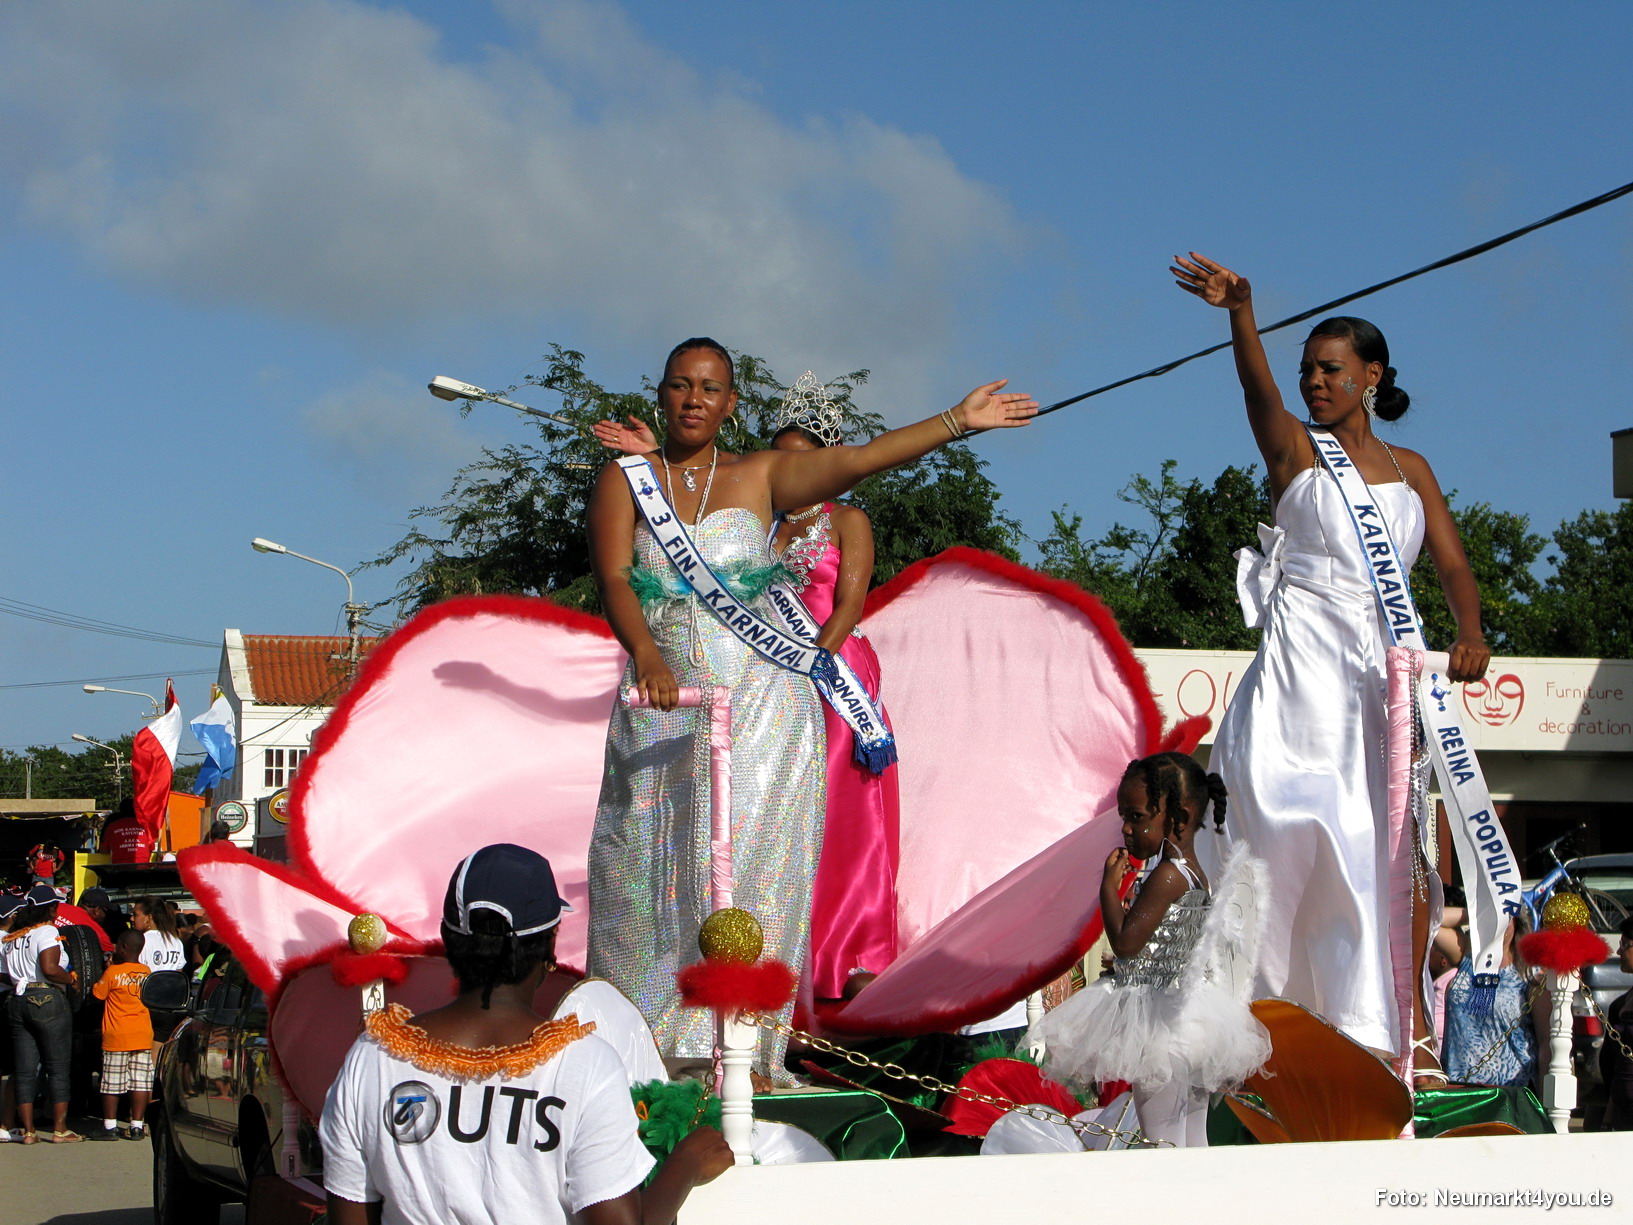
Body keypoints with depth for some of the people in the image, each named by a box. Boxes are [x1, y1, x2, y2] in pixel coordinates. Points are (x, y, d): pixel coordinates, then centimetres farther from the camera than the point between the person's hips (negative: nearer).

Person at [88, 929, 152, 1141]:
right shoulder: (147, 972, 3)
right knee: (140, 1082, 4)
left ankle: (110, 1127, 5)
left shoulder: (113, 972, -9)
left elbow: (97, 993, 0)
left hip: (117, 1036, -4)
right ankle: (137, 1126, 4)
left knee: (112, 1083, 3)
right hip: (143, 1036, 4)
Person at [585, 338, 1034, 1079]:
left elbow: (857, 459, -4)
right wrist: (646, 655, -27)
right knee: (651, 866, 0)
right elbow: (613, 578, -9)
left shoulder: (760, 477, 8)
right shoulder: (625, 481, 6)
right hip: (663, 705, 0)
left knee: (750, 870, -5)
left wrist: (957, 421, -14)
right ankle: (645, 1041, 9)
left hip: (760, 704, 0)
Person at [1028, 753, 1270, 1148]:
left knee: (1161, 1139, -8)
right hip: (1194, 1020, 10)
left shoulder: (1167, 875, -18)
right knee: (1193, 1142, 13)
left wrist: (1109, 886, -10)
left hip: (1161, 1022, -10)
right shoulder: (1195, 875, 12)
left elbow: (1124, 942, -21)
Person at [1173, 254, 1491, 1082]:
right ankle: (1294, 1018, -7)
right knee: (1304, 840, -10)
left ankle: (1407, 1022, 3)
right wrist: (1240, 312, -34)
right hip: (1304, 665, -3)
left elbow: (1452, 562, 8)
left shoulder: (1410, 470, 16)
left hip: (1385, 666, 3)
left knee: (1401, 843, -3)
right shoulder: (1294, 449, 6)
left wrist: (1469, 632, -13)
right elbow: (1258, 387, -14)